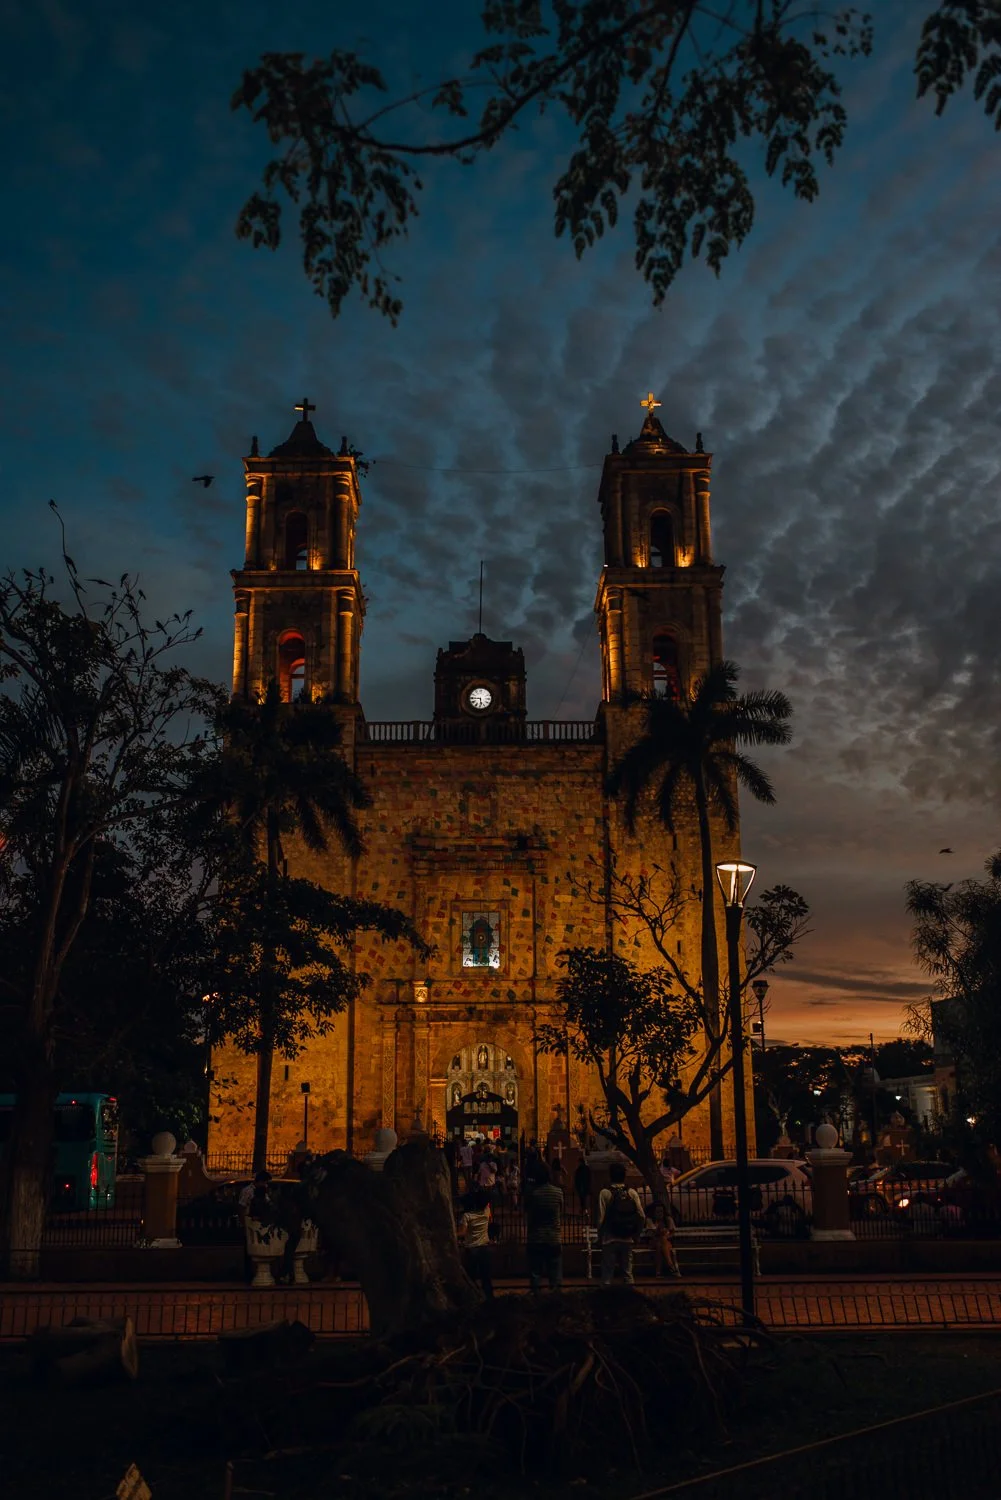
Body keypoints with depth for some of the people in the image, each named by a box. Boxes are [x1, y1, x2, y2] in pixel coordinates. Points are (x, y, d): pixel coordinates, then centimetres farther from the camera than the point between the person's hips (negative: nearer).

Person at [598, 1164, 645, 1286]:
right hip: (627, 1239, 3)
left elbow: (601, 1219, -11)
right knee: (627, 1272, 12)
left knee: (607, 1275, 3)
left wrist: (600, 1237, 0)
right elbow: (641, 1216, -3)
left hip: (610, 1239, -3)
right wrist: (635, 1235, 9)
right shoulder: (632, 1193, 0)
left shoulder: (605, 1193, -9)